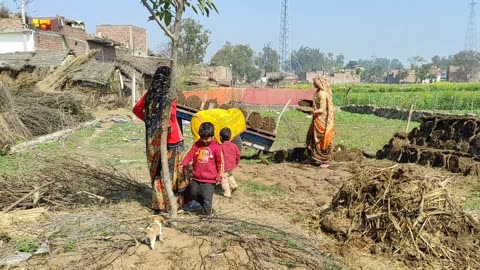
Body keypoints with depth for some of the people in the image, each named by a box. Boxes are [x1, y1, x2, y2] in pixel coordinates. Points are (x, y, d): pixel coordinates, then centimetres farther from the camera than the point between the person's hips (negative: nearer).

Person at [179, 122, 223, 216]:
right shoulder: (196, 145, 3)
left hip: (209, 179, -5)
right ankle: (203, 204, 42)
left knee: (207, 199, -2)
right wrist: (183, 164, -19)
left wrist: (219, 176, -4)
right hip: (196, 178, 5)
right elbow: (190, 155, -1)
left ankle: (207, 214, 14)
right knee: (193, 194, 17)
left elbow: (220, 162, -3)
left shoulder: (216, 147, -7)